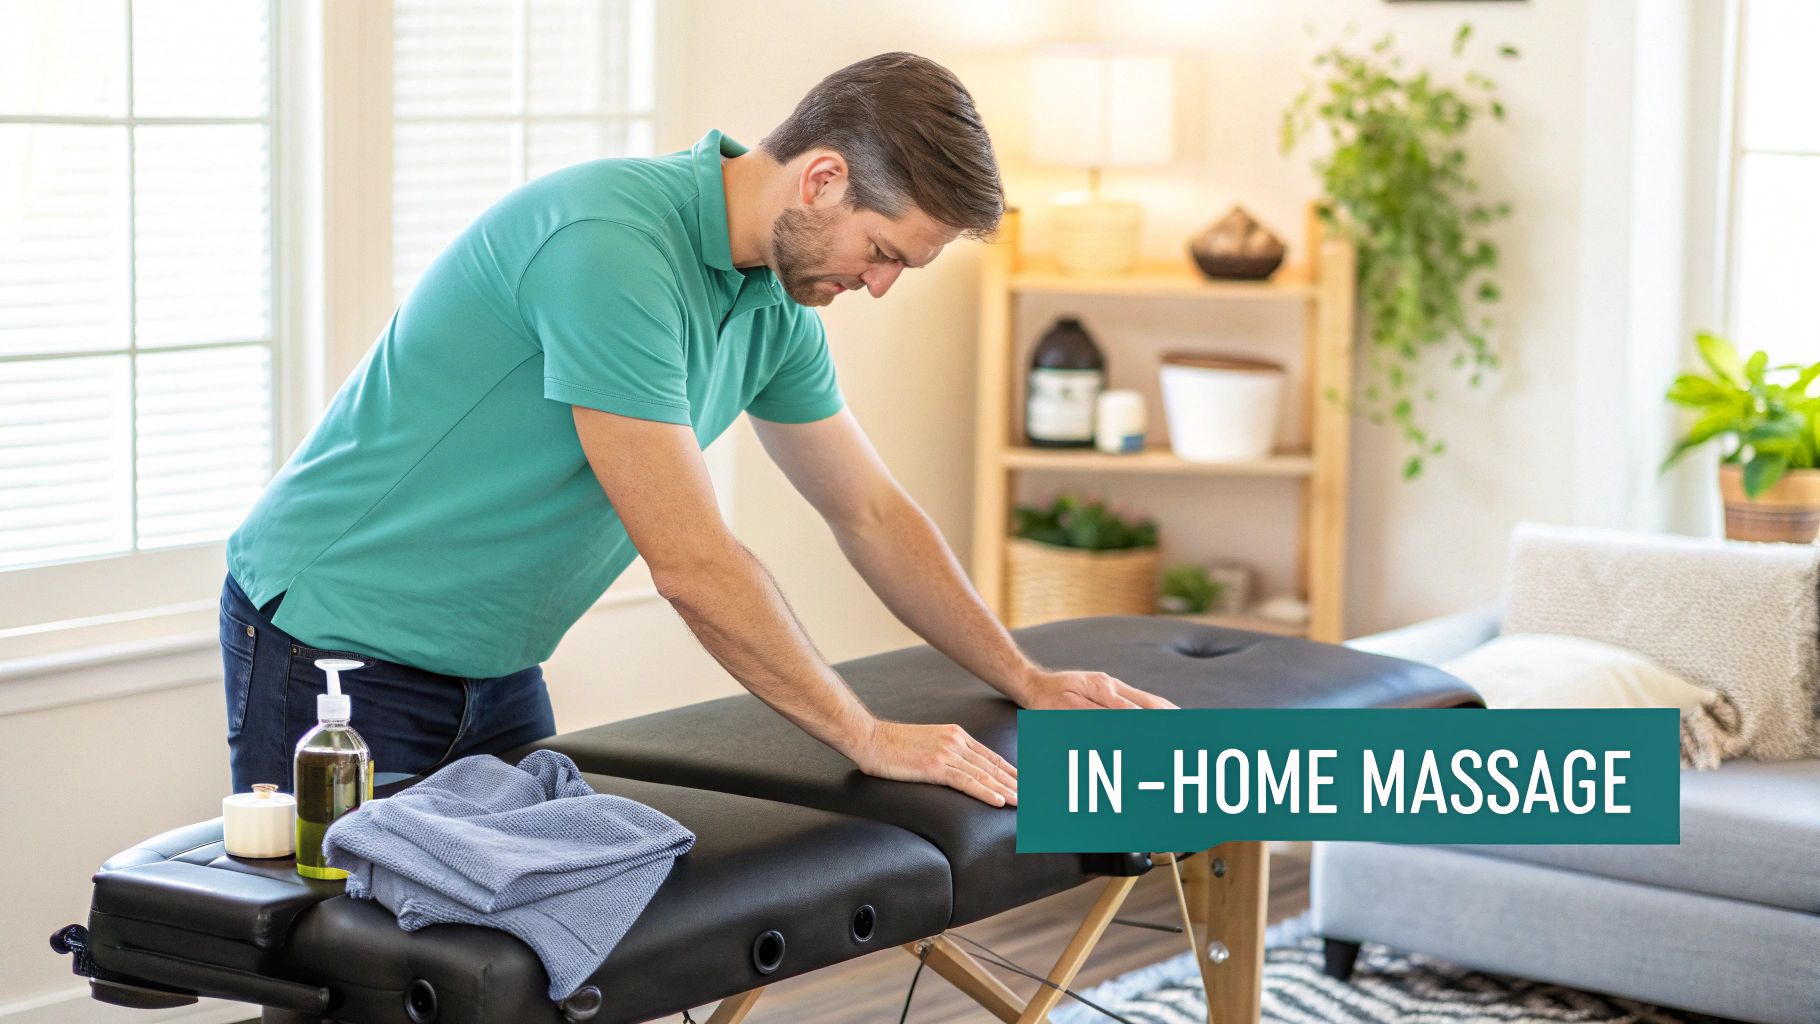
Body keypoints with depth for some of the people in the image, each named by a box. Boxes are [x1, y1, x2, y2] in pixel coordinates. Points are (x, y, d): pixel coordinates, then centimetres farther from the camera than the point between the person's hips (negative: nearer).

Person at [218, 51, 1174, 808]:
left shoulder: (776, 303, 1)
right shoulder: (611, 250, -28)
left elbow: (872, 512, 14)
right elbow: (691, 561, -28)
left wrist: (1027, 682, 11)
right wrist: (868, 736, -19)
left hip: (490, 662, 8)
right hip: (334, 638, -8)